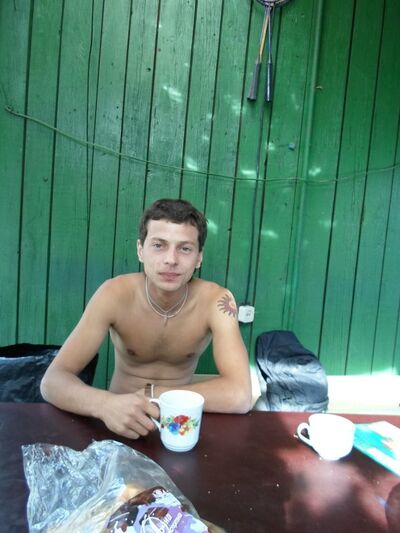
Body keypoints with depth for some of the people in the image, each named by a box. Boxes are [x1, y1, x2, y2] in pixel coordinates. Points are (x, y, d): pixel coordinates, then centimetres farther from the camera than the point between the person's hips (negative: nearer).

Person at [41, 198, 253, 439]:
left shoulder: (216, 300, -19)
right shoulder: (115, 294, -18)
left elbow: (239, 396, -25)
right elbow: (52, 381, -20)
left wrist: (150, 393, -24)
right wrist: (105, 404, -39)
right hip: (120, 420, 0)